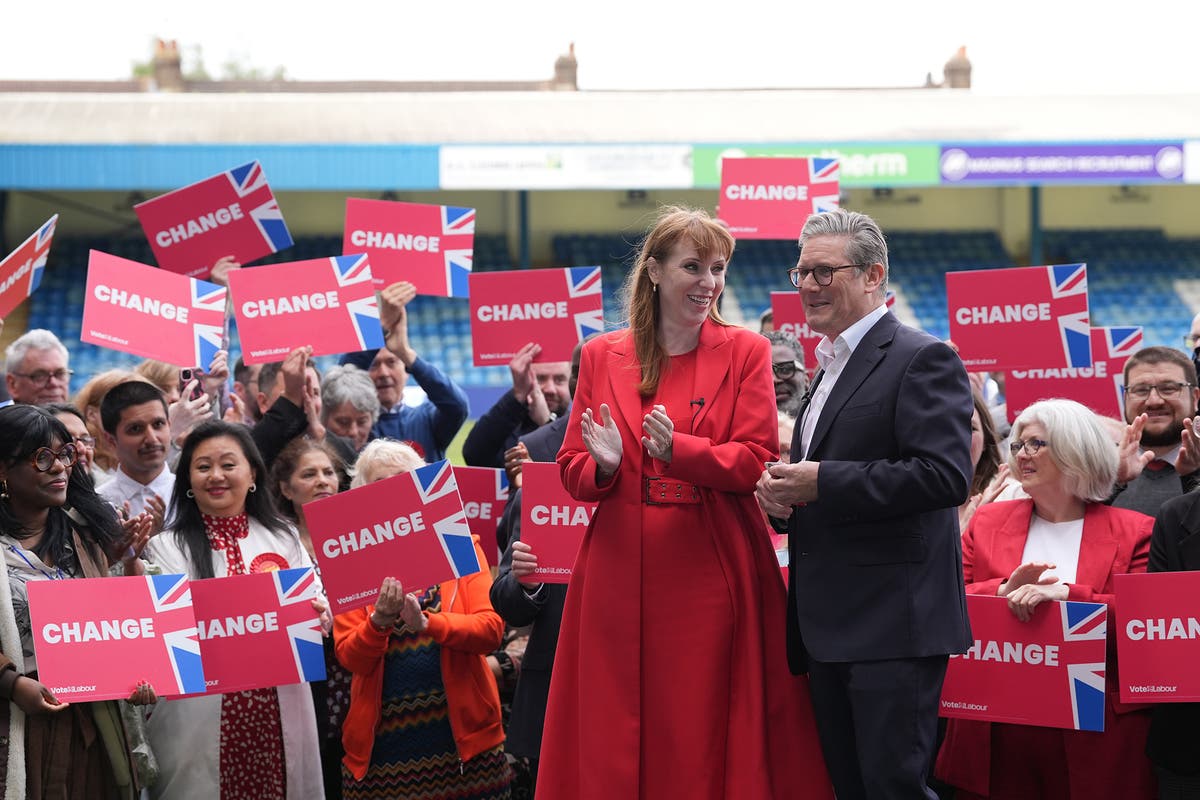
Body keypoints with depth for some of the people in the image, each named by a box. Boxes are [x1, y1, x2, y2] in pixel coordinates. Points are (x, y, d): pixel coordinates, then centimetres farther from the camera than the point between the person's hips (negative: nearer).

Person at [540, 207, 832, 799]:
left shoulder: (745, 353, 4)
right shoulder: (601, 356, 9)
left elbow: (756, 462, -4)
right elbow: (572, 469, 10)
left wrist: (678, 450, -20)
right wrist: (603, 465, -13)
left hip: (712, 571, -2)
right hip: (621, 574, 2)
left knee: (704, 732, 0)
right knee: (615, 739, 3)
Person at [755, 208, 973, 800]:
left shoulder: (922, 360, -9)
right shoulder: (832, 367, 21)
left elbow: (945, 476, -21)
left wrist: (820, 483, -19)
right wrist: (781, 490, 6)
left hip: (893, 625, -9)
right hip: (831, 627, 9)